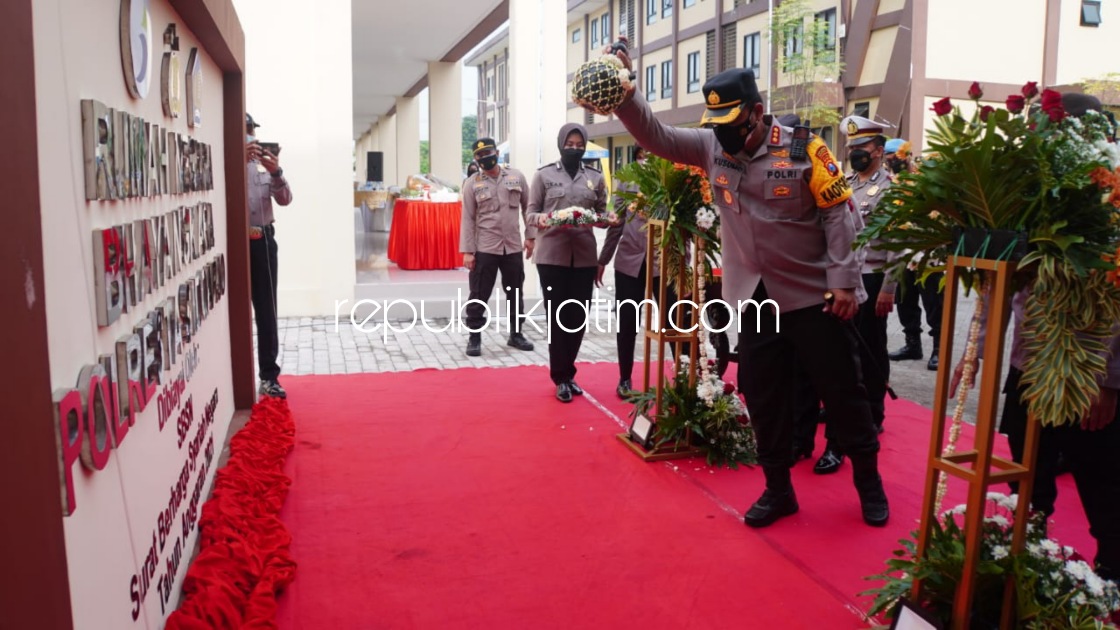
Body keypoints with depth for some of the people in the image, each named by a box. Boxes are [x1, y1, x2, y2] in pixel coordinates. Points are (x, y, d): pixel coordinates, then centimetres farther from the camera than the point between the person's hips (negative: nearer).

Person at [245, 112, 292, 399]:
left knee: (266, 310, 5)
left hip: (263, 240, 4)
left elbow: (285, 199, 5)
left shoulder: (263, 164, 11)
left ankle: (268, 375, 11)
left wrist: (276, 173, -12)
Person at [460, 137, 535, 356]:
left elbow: (528, 207, 9)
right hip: (484, 248, -3)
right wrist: (467, 251, -9)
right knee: (479, 295, 0)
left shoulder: (516, 176, 3)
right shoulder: (472, 183, -3)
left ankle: (515, 334, 27)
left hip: (513, 247, 3)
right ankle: (474, 338, 11)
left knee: (515, 294, 13)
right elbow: (468, 219, -4)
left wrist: (530, 236, 3)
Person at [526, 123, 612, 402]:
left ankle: (567, 373, 25)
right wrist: (540, 218, -19)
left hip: (584, 256, 3)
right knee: (557, 316, 1)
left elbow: (602, 213, 13)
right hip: (552, 255, -3)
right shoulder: (544, 174, 3)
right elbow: (530, 213, 3)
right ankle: (561, 378, 13)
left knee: (578, 317, 8)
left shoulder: (596, 178, 10)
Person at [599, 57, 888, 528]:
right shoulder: (711, 146, 1)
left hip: (815, 294, -4)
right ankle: (778, 488, 27)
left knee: (842, 390, 7)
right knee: (763, 398, 10)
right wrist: (625, 94, -20)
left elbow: (838, 215, -8)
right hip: (756, 299, 4)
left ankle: (868, 481, 27)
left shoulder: (803, 149, -11)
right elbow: (654, 136, -4)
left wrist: (844, 280, -12)